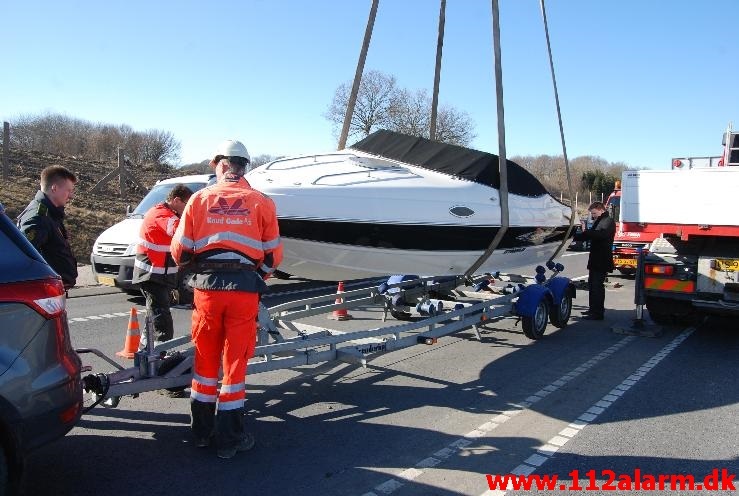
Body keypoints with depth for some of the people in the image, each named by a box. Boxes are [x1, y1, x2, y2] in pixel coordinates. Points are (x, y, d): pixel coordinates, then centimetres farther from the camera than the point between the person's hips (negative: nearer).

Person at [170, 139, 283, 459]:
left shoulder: (199, 199, 3)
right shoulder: (261, 203, 2)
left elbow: (179, 252, 5)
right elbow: (273, 256, 3)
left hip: (206, 288, 1)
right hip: (244, 288, -1)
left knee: (205, 359, 16)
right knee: (235, 363, 8)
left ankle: (202, 431, 28)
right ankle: (229, 439, 17)